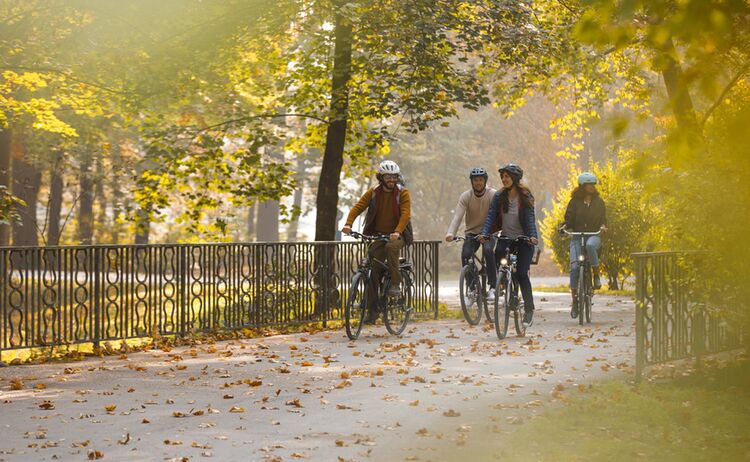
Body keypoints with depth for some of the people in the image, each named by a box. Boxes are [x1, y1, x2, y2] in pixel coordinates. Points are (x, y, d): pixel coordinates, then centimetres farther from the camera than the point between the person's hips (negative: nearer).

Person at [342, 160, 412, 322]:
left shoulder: (402, 193, -7)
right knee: (373, 272, -5)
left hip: (397, 235, -3)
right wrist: (348, 224, -26)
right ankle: (372, 310, 2)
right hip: (378, 235, 3)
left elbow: (405, 214, -19)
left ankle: (395, 284, -27)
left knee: (391, 247, -38)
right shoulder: (373, 193, 1)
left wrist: (397, 232, -36)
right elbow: (358, 207, -7)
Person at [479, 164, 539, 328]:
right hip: (505, 238, 3)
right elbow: (491, 216, -6)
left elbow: (530, 218, -12)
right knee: (491, 257, -26)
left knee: (522, 274, -9)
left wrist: (533, 236, -27)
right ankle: (493, 288, -12)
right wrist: (484, 233, -21)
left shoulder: (525, 197, -6)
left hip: (524, 240, -3)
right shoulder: (499, 197, 0)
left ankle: (529, 309, 1)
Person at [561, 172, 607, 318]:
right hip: (577, 236, 0)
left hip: (594, 236, 0)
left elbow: (603, 218, 10)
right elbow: (569, 219, 3)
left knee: (590, 245, -39)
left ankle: (596, 275, -21)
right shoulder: (575, 202, 5)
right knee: (574, 267, -14)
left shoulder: (598, 202, 10)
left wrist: (603, 226, -12)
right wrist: (565, 227, -19)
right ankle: (574, 301, -5)